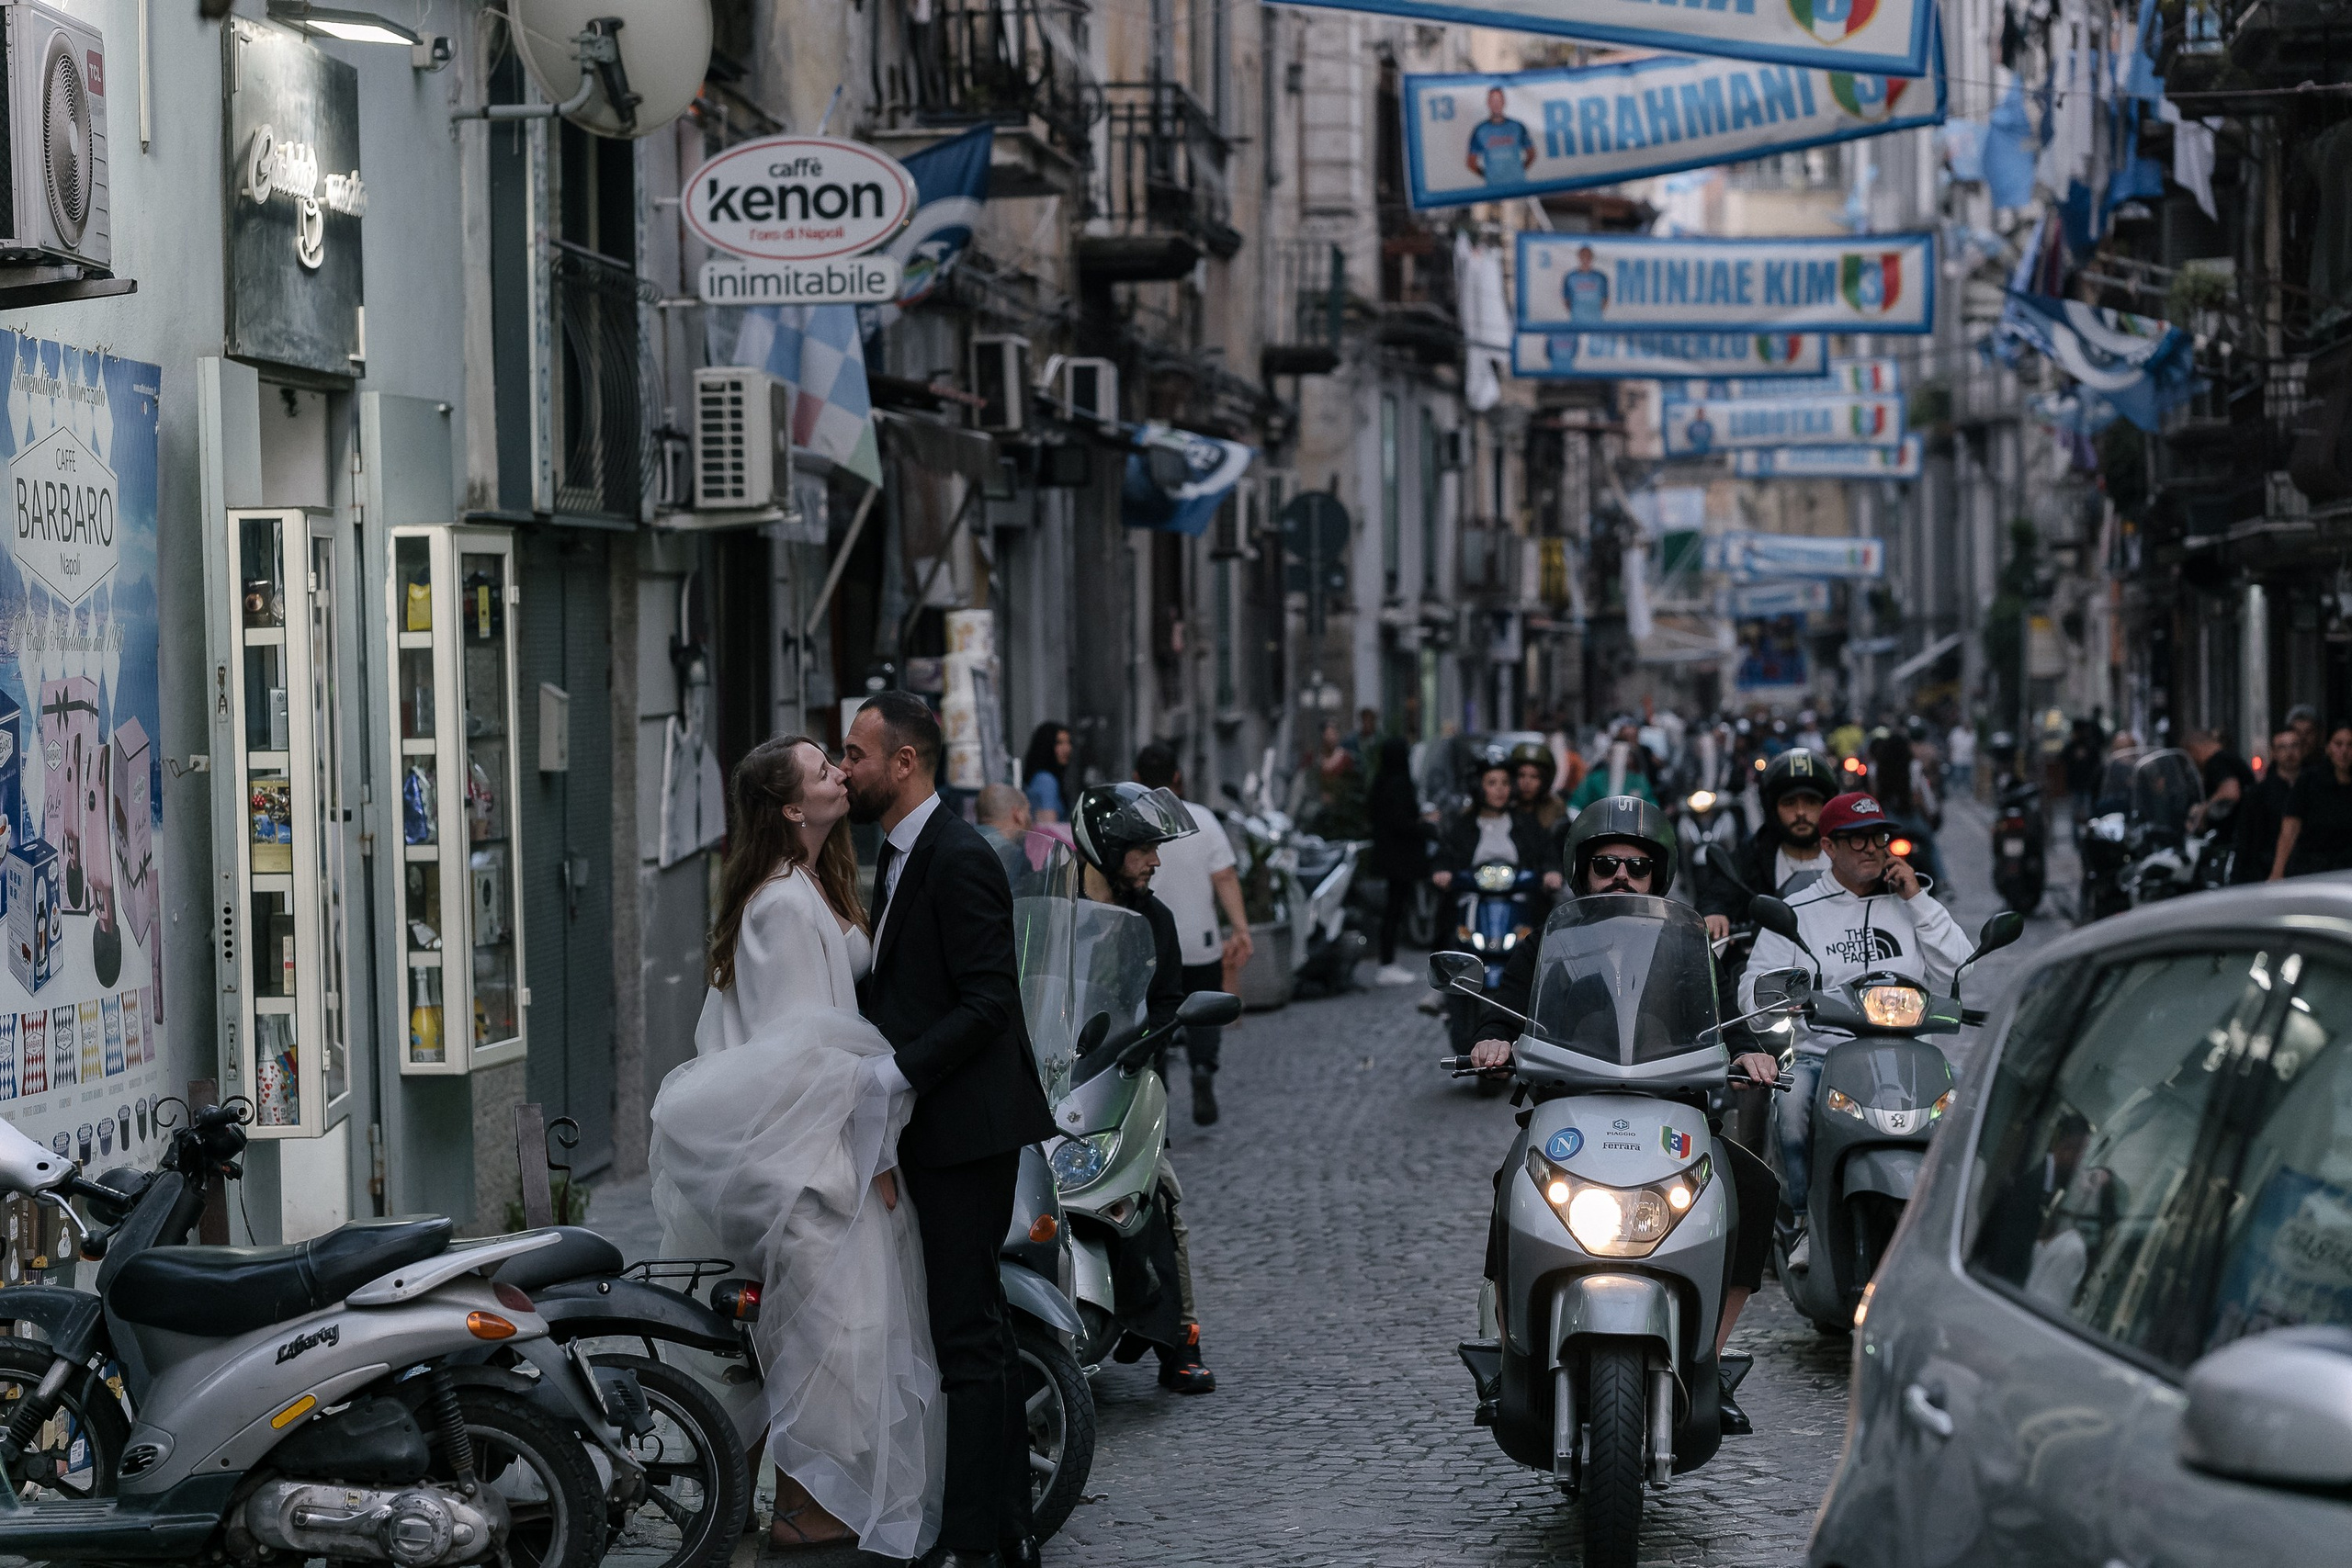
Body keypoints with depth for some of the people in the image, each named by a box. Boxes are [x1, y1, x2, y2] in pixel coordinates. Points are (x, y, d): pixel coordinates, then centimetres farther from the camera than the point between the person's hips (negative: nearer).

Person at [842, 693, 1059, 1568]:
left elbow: (986, 1002, -21)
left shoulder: (958, 859, -15)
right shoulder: (899, 855, 16)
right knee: (980, 1329, 14)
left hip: (966, 1126, -11)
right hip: (938, 1130, 11)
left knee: (969, 1338, -8)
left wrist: (898, 1073, -25)